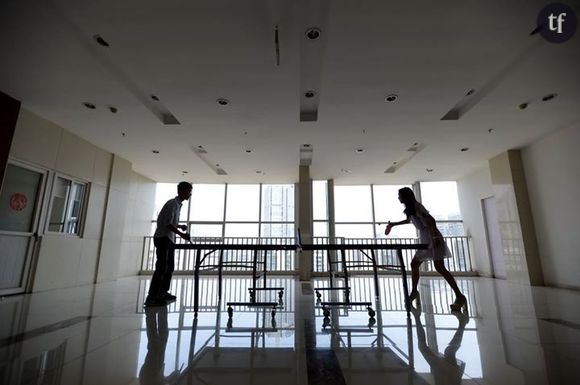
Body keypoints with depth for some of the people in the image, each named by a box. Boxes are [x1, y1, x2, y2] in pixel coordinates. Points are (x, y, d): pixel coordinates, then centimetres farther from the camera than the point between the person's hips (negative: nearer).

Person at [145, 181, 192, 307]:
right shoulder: (172, 204, -14)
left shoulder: (178, 204, 15)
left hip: (169, 239, 10)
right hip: (163, 238, -10)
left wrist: (180, 226, 6)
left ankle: (163, 292, 24)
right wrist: (182, 234, -26)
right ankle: (151, 297, -8)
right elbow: (168, 224, -21)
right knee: (161, 267, -11)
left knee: (170, 267, 13)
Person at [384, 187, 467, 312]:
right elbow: (408, 220, 35)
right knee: (414, 264, 12)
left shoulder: (415, 206, -13)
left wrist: (435, 236, -30)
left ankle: (460, 297, -8)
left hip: (433, 238, -10)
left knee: (439, 267, -14)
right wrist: (393, 224, 40)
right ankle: (414, 292, 23)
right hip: (425, 239, 10)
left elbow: (431, 220, -21)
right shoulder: (410, 208, 15)